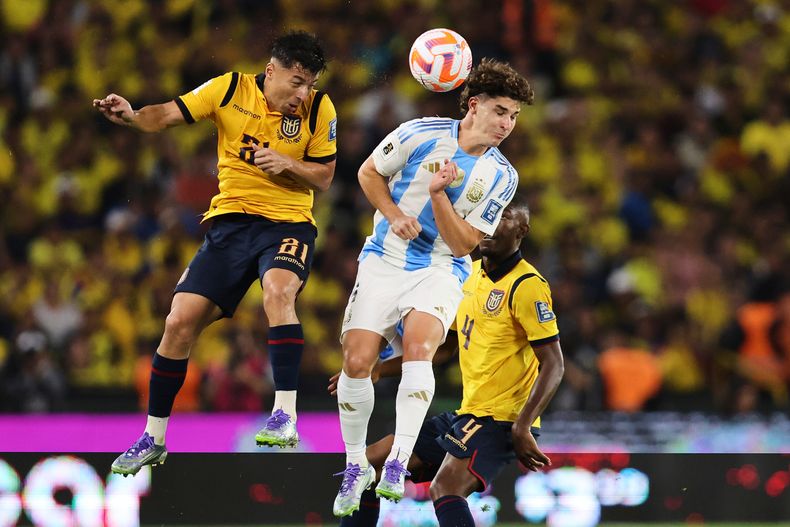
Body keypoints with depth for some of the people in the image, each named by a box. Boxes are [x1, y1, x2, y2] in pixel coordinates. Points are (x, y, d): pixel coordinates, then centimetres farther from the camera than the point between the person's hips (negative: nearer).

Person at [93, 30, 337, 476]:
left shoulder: (319, 108, -4)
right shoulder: (231, 89, -4)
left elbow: (324, 176, 3)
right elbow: (169, 114, -4)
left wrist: (288, 164, -17)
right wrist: (133, 116, -25)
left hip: (289, 222, -2)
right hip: (232, 219, 2)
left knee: (278, 290, -35)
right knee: (180, 322, -4)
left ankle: (285, 415, -34)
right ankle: (154, 439, 12)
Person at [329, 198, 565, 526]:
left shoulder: (526, 285, -14)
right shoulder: (470, 275, 12)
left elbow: (553, 366, -17)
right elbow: (447, 345, 24)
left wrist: (522, 427, -27)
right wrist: (377, 370, 18)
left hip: (501, 422, -9)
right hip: (466, 414, 9)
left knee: (445, 488, -32)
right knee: (368, 465, 8)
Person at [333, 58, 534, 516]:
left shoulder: (502, 177, -2)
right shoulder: (423, 134, -7)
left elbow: (464, 244, -5)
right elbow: (369, 172, 8)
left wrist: (439, 195, -19)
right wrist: (393, 213, -9)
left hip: (440, 271, 0)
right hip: (384, 260, 0)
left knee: (419, 346, -29)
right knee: (358, 362, -11)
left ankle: (398, 465, -32)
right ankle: (356, 465, 10)